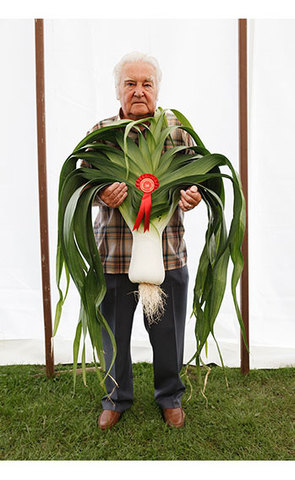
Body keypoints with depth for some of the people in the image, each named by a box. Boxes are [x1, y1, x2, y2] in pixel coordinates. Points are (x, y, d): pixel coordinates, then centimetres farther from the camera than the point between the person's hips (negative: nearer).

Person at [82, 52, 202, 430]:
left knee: (167, 329, 11)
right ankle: (117, 398, 38)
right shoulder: (100, 131, 7)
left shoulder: (177, 129, 8)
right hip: (113, 251, 0)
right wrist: (102, 194, -17)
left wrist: (192, 195, -13)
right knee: (113, 329, 12)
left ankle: (170, 396, 38)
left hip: (167, 250, 0)